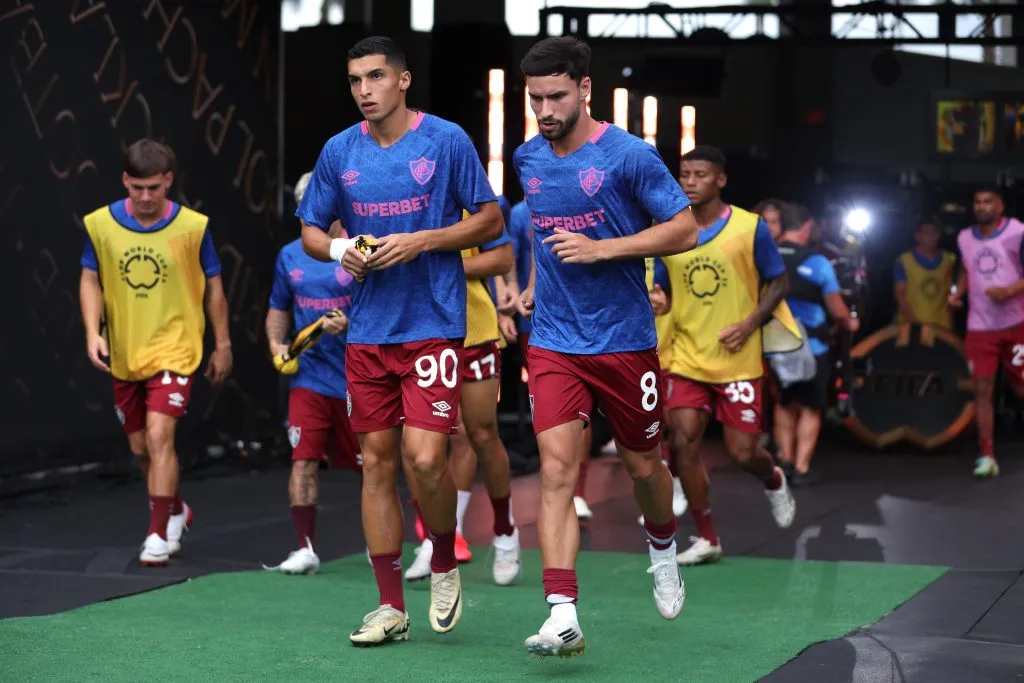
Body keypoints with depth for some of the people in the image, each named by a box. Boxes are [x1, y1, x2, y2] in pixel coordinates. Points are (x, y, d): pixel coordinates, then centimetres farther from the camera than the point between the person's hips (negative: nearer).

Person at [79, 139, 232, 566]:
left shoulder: (193, 227, -8)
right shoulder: (100, 224, -4)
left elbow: (213, 287, 2)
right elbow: (90, 279, 5)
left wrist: (222, 345, 6)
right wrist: (93, 331, -10)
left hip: (174, 350, -4)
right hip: (124, 355, 4)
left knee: (159, 437, -18)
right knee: (140, 448, 13)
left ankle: (160, 535, -11)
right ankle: (177, 510, 39)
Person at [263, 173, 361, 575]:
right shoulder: (290, 256, 9)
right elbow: (279, 309, 22)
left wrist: (349, 323, -25)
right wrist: (276, 343, 5)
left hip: (355, 376, -3)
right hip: (308, 375, 3)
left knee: (368, 464, 9)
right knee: (304, 460, -9)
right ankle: (305, 549, -4)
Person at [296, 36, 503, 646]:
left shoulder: (447, 140, -4)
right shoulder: (339, 151, 7)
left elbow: (490, 221, -1)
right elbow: (311, 232, 16)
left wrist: (420, 241, -13)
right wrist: (340, 249, -7)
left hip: (434, 326, -4)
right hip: (368, 331, 4)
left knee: (425, 458, -14)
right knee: (377, 463, 5)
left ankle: (445, 565, 15)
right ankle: (391, 607, 14)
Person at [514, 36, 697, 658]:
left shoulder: (630, 155, -12)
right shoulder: (528, 158, 5)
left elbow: (686, 230, -12)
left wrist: (601, 248, -20)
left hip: (626, 342, -3)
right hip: (555, 344, 3)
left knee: (643, 466, 14)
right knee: (557, 473, -12)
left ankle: (664, 550, 46)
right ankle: (563, 615, -16)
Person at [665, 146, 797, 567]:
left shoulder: (750, 227, -7)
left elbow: (777, 282, 0)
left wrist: (751, 323, -14)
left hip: (738, 361, -2)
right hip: (687, 358, 3)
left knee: (741, 451, -1)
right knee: (685, 443, -9)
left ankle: (774, 482, 37)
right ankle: (706, 539, 5)